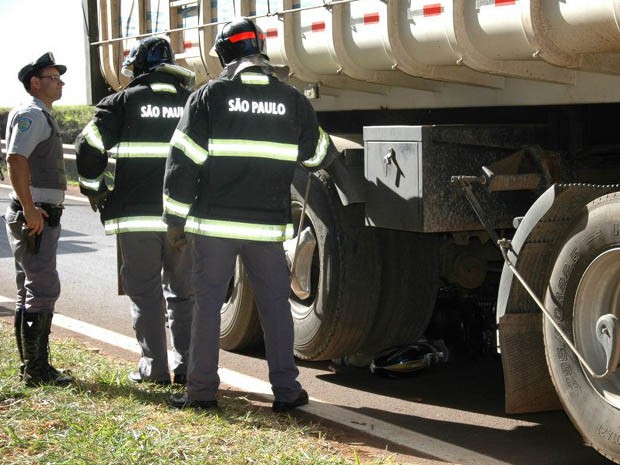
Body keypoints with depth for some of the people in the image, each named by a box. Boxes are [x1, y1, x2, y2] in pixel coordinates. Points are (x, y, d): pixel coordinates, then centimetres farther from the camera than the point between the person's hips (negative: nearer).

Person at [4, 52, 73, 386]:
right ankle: (35, 370, -8)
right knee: (42, 291, -11)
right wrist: (30, 209, -26)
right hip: (33, 217, -11)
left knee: (33, 293, 13)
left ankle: (35, 367, 19)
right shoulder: (30, 114, -11)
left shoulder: (43, 116, 21)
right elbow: (16, 160, -24)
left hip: (43, 216, 11)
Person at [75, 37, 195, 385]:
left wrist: (94, 190, 10)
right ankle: (186, 366, 12)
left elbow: (89, 148, -4)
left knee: (145, 293, 5)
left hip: (136, 214, -3)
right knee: (182, 291, 13)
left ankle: (154, 368, 6)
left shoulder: (122, 102, 0)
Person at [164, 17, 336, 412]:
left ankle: (202, 390, 8)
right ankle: (286, 391, 10)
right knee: (275, 304, 9)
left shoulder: (209, 97, -2)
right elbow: (320, 155, 16)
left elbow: (183, 162, -5)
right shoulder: (292, 101, 4)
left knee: (208, 302, 6)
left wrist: (176, 219, 3)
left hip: (214, 221, -1)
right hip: (268, 224, 2)